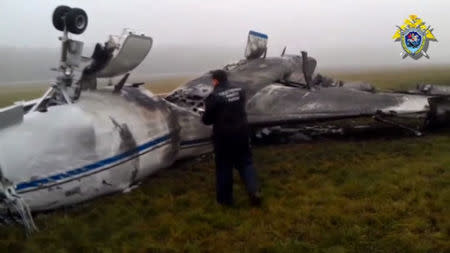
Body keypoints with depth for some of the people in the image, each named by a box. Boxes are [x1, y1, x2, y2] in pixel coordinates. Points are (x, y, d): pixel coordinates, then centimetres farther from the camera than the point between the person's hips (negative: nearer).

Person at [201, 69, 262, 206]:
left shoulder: (214, 96, -16)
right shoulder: (240, 90, 4)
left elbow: (207, 119, -10)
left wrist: (204, 116, 12)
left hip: (223, 136, -5)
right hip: (241, 132, 5)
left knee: (224, 167, 8)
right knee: (246, 162, 15)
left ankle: (225, 198, 18)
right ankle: (254, 191, 3)